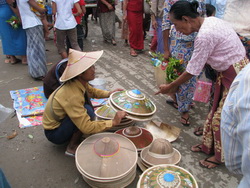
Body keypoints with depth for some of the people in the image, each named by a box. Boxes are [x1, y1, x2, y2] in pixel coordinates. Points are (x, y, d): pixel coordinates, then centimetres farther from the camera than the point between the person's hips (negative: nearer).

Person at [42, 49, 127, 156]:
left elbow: (91, 91, 15)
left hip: (60, 121, 8)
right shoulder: (72, 96, -34)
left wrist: (109, 94, 2)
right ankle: (72, 147, -9)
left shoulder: (79, 82, -9)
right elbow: (87, 127, -34)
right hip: (54, 133, -8)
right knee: (88, 111, -25)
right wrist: (113, 122, -28)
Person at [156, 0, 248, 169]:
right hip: (229, 71, 9)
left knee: (223, 117, 6)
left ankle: (220, 156, 28)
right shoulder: (210, 21, 0)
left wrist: (170, 87, -7)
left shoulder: (205, 35, -29)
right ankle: (209, 145, 38)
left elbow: (192, 71, -21)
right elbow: (200, 63, 6)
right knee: (217, 111, 19)